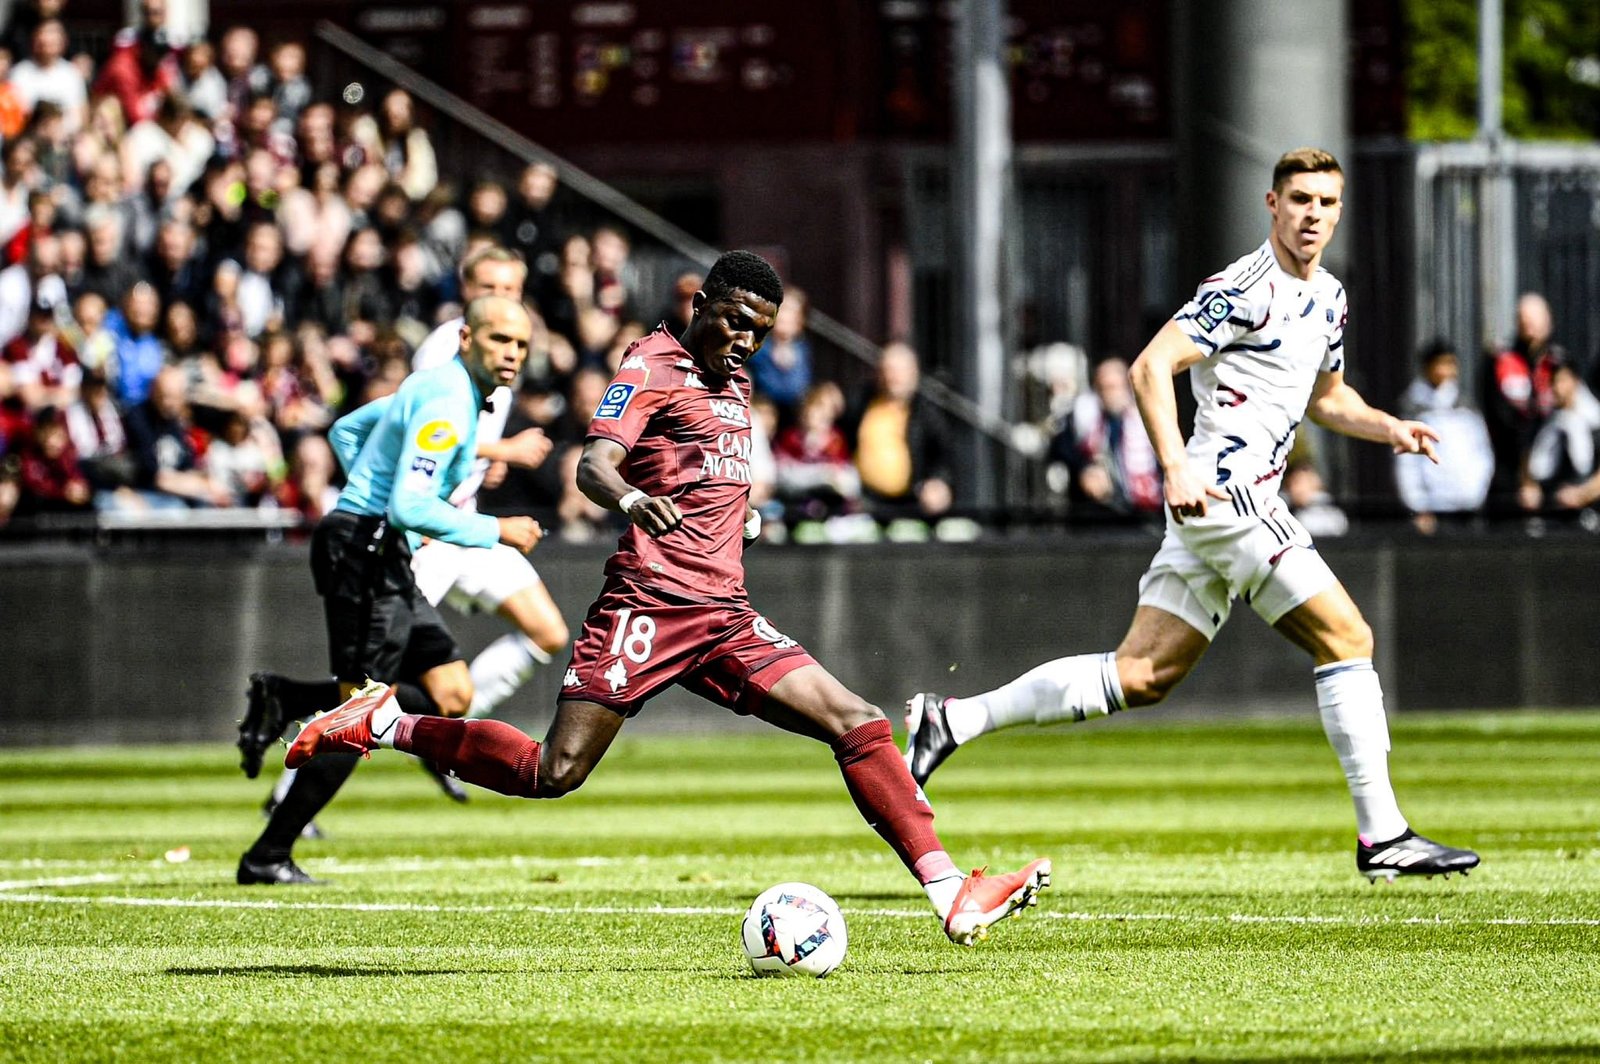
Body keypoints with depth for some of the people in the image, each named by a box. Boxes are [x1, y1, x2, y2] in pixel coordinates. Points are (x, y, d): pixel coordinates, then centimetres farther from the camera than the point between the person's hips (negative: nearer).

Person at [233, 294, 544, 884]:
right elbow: (410, 507, -25)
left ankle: (284, 699, 8)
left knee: (452, 697, 7)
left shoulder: (437, 387, 14)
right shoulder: (446, 403, -18)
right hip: (365, 553, -10)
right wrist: (496, 531, -17)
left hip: (386, 558, 10)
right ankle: (268, 856, -2)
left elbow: (346, 430, 27)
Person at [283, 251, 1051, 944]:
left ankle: (950, 895, -8)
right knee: (554, 773, -14)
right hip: (648, 603, -7)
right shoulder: (652, 368, -3)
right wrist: (634, 500, -40)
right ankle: (385, 724, 4)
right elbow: (593, 465, -20)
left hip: (725, 616, 7)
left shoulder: (735, 386, 21)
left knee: (860, 725, -6)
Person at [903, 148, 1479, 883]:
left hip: (1209, 509, 10)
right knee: (1346, 638, -10)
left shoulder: (1326, 297, 18)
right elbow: (1152, 366, -18)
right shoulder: (1244, 290, -12)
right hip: (1226, 490, -10)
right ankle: (1382, 838, -7)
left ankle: (952, 720, 10)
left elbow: (1325, 397, 32)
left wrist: (1389, 428, 14)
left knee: (1141, 675, 7)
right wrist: (1176, 467, -28)